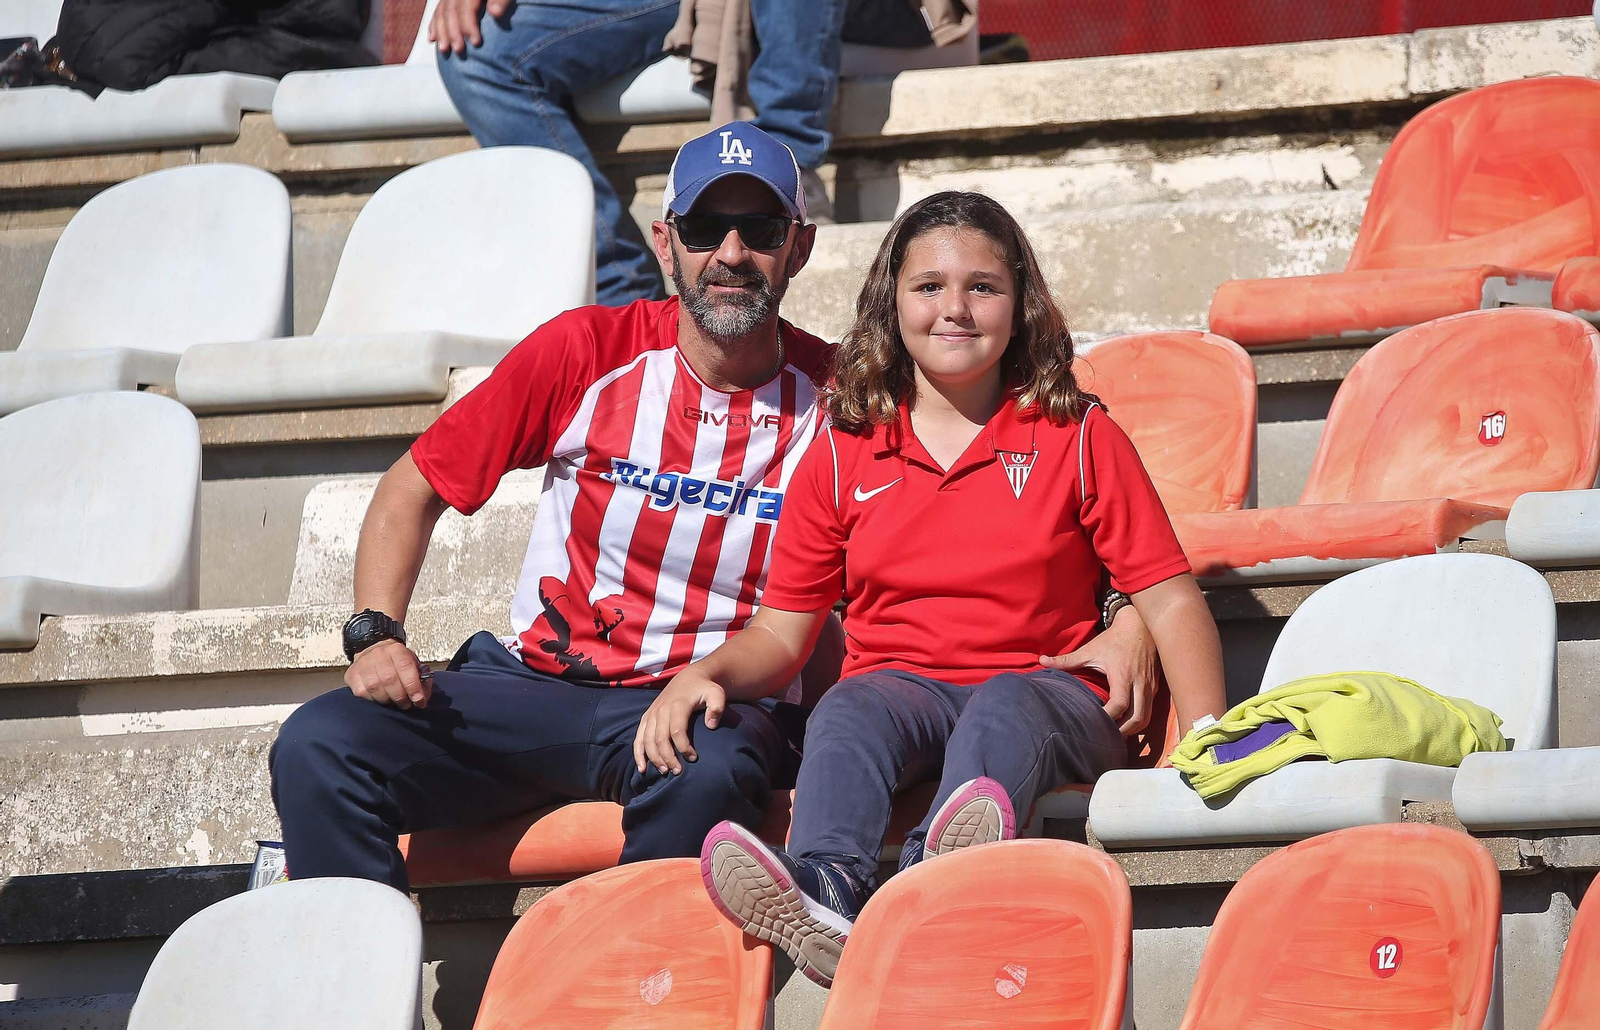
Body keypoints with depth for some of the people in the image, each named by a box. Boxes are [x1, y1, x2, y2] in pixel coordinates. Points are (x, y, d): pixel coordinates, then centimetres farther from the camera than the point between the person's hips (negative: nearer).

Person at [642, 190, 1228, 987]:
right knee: (850, 710, -34)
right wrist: (706, 673, -7)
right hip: (902, 688, 2)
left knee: (1004, 705, -37)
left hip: (1045, 691, -1)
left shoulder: (1077, 436, 11)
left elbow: (1171, 601, 5)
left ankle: (939, 877, -71)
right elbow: (781, 633, 17)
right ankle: (825, 897, -66)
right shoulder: (842, 455, 16)